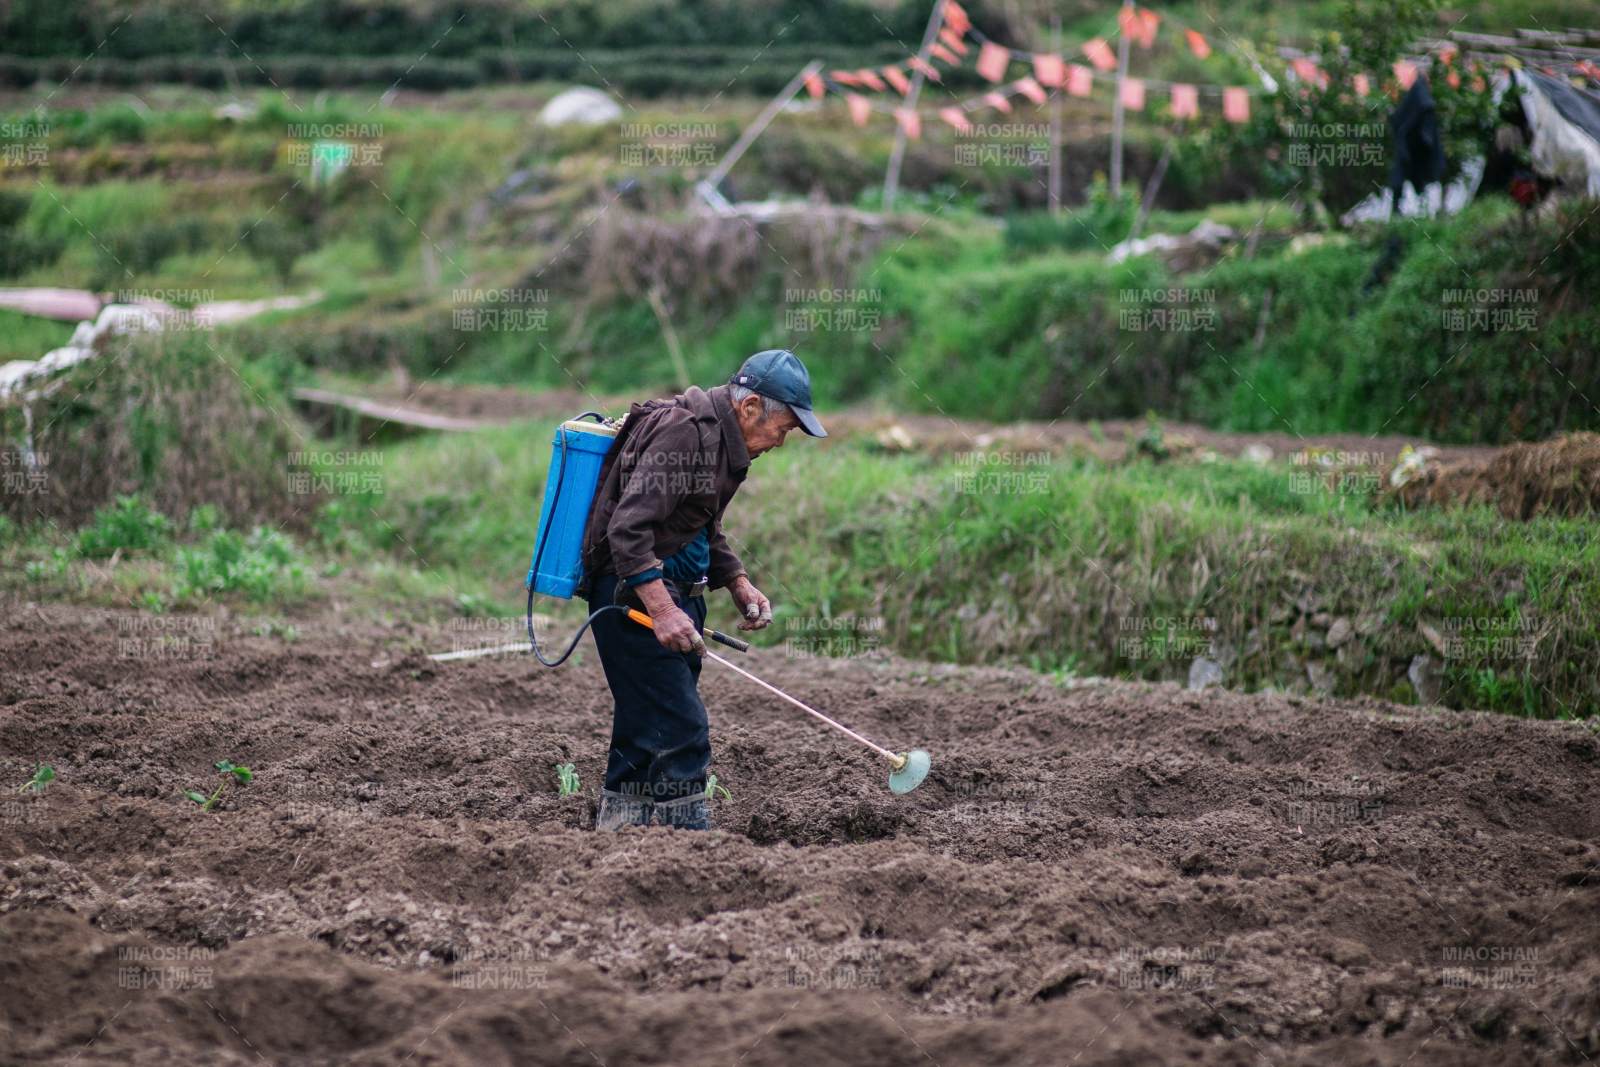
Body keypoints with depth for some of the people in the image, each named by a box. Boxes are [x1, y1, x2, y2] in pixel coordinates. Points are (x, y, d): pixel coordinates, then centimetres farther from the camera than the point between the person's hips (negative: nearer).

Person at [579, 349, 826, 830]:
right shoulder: (684, 431, -19)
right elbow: (628, 527, -27)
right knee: (681, 732, -12)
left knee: (646, 731, 14)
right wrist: (661, 609, -32)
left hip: (670, 592, 11)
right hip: (634, 594, -11)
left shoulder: (719, 436, 14)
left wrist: (739, 584, 12)